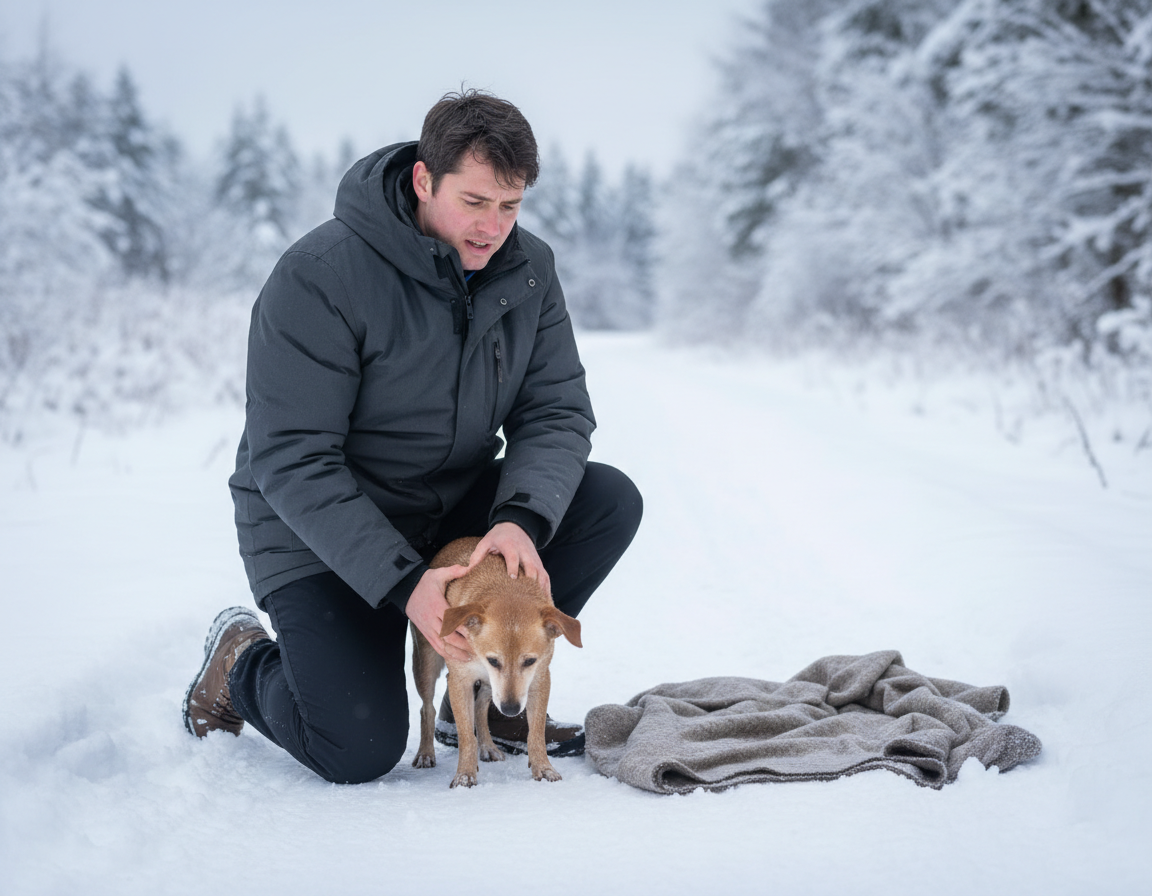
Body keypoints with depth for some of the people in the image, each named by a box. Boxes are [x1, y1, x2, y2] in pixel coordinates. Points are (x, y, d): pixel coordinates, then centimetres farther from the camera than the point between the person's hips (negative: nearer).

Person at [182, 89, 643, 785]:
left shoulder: (528, 269, -5)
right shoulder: (319, 276, -23)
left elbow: (558, 411, -7)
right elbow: (291, 462, -25)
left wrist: (522, 518, -29)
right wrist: (402, 582, -34)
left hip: (456, 507, 6)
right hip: (322, 536, -6)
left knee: (612, 500, -15)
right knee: (362, 753, -20)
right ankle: (241, 663, 14)